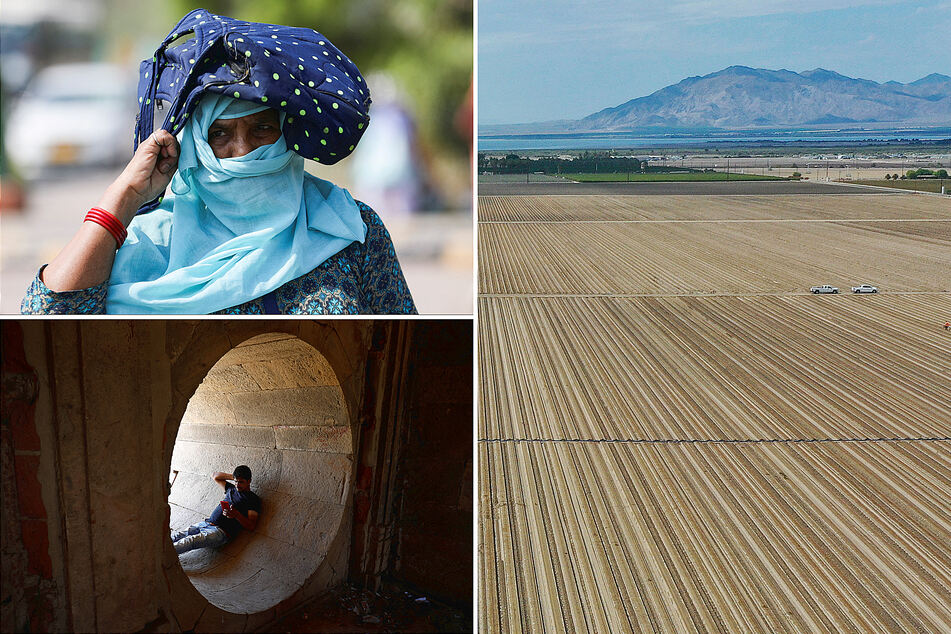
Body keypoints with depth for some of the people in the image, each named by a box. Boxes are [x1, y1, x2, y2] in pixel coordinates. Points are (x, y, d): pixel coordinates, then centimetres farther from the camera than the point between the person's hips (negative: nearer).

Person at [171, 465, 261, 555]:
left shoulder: (254, 499, 3)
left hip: (221, 531, -8)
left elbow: (251, 526, -7)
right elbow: (215, 476, 39)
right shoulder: (231, 489, 23)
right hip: (205, 523, 8)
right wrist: (233, 476, 25)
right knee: (175, 536, -10)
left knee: (190, 541, -30)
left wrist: (236, 515, -22)